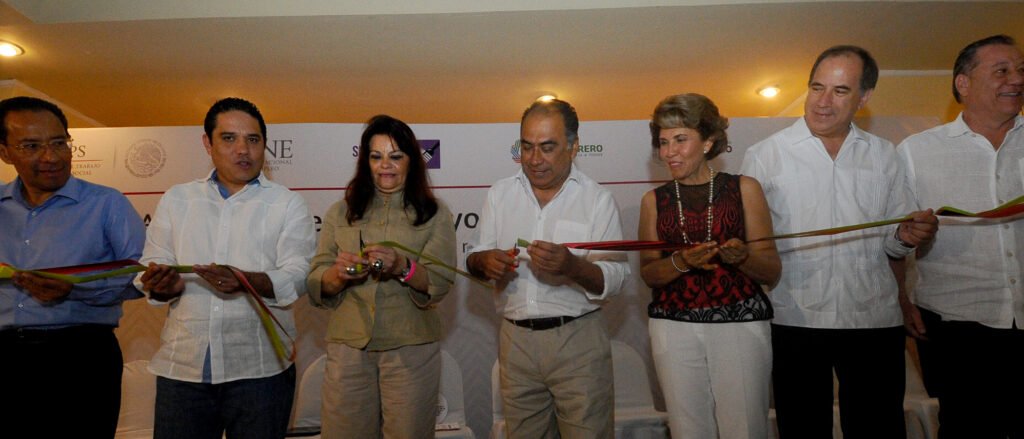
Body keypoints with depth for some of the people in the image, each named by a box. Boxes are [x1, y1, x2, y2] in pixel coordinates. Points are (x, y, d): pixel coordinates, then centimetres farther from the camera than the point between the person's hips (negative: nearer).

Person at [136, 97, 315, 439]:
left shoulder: (288, 204, 2)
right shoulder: (176, 199, 11)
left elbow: (297, 277, -8)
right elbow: (150, 271, 8)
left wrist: (247, 280, -27)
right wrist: (162, 286, -15)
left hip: (259, 368, -2)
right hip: (182, 364, 2)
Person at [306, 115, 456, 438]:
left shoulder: (435, 216, 3)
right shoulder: (340, 213, 9)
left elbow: (440, 283, -7)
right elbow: (316, 285, 4)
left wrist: (402, 267, -26)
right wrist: (339, 274, -18)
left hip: (411, 348, -1)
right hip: (348, 345, 2)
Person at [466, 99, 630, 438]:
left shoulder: (597, 199, -4)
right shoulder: (499, 194, 6)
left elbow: (614, 280, -7)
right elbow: (474, 260, 10)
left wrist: (572, 266, -27)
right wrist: (485, 261, -14)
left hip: (578, 341, -3)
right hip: (515, 341, 3)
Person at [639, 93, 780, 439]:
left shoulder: (744, 188, 1)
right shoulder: (654, 201, 6)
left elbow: (772, 272, 2)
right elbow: (648, 273, 4)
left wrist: (742, 255, -19)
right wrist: (681, 262, -15)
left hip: (741, 325, -1)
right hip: (674, 328, 2)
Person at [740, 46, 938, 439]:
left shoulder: (884, 155, 10)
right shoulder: (764, 155, 1)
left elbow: (893, 246, 13)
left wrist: (906, 237, -8)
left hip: (875, 321, 3)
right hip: (795, 321, -2)